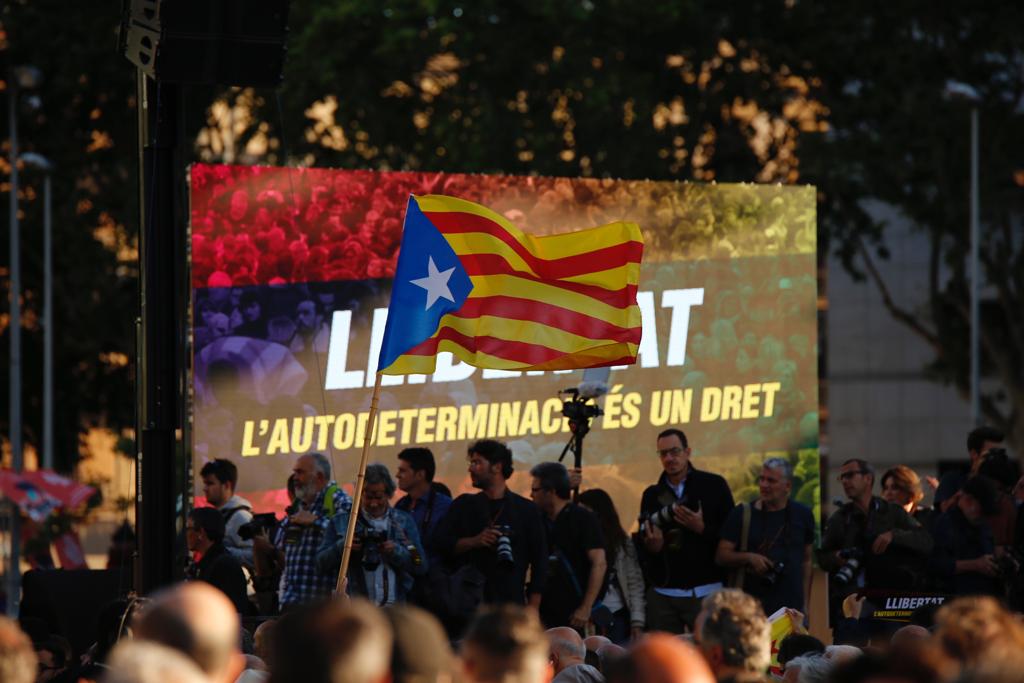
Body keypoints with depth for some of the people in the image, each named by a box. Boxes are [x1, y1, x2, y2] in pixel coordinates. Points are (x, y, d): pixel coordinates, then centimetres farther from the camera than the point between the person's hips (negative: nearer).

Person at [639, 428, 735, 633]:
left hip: (706, 591, -3)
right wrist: (651, 546, -7)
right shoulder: (652, 495, 13)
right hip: (663, 595, 3)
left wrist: (702, 529, -15)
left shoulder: (713, 485, 3)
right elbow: (644, 545, 16)